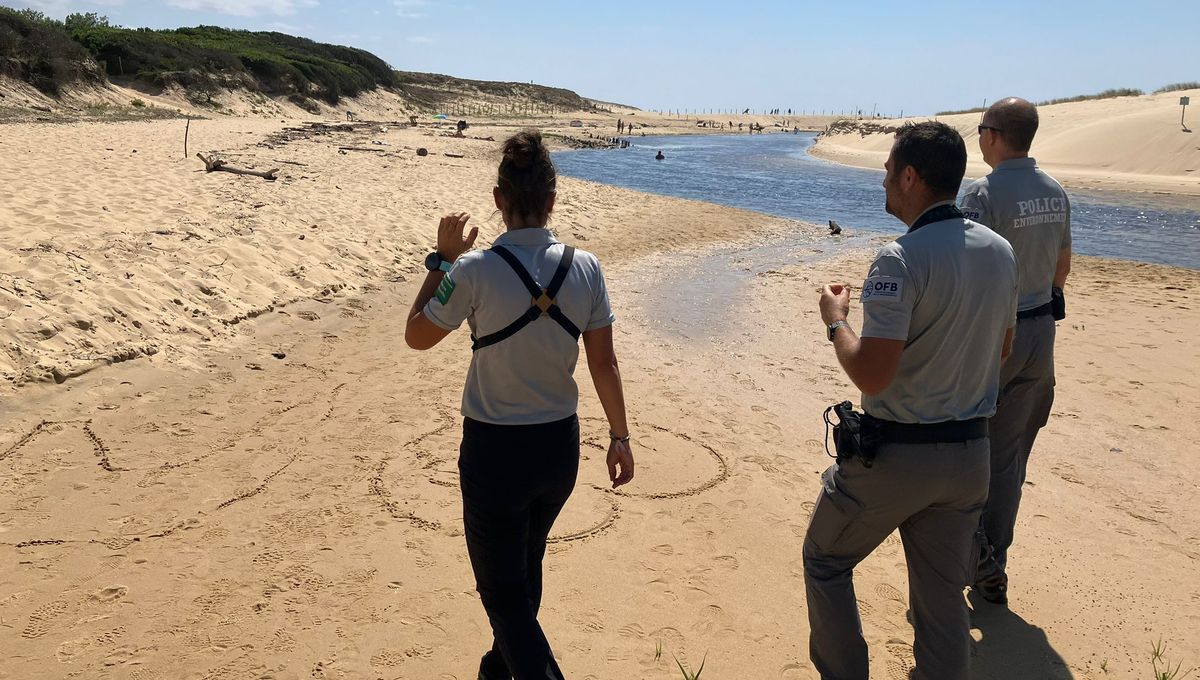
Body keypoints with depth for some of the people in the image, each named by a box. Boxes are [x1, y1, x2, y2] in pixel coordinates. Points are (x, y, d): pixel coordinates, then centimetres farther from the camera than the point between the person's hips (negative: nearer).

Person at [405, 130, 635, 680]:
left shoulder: (475, 270, -19)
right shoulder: (584, 268, -8)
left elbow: (417, 336, -3)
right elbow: (604, 363, -2)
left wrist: (442, 259, 4)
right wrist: (619, 436, 10)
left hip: (494, 450, -5)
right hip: (560, 446, 5)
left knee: (502, 591, 9)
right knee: (525, 565, 29)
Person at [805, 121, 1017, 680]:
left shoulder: (902, 259, -21)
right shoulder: (1000, 251, 2)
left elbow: (872, 376, -24)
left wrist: (836, 320, -8)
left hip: (894, 454, -6)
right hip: (970, 454, 6)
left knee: (825, 561, 17)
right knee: (943, 596, 17)